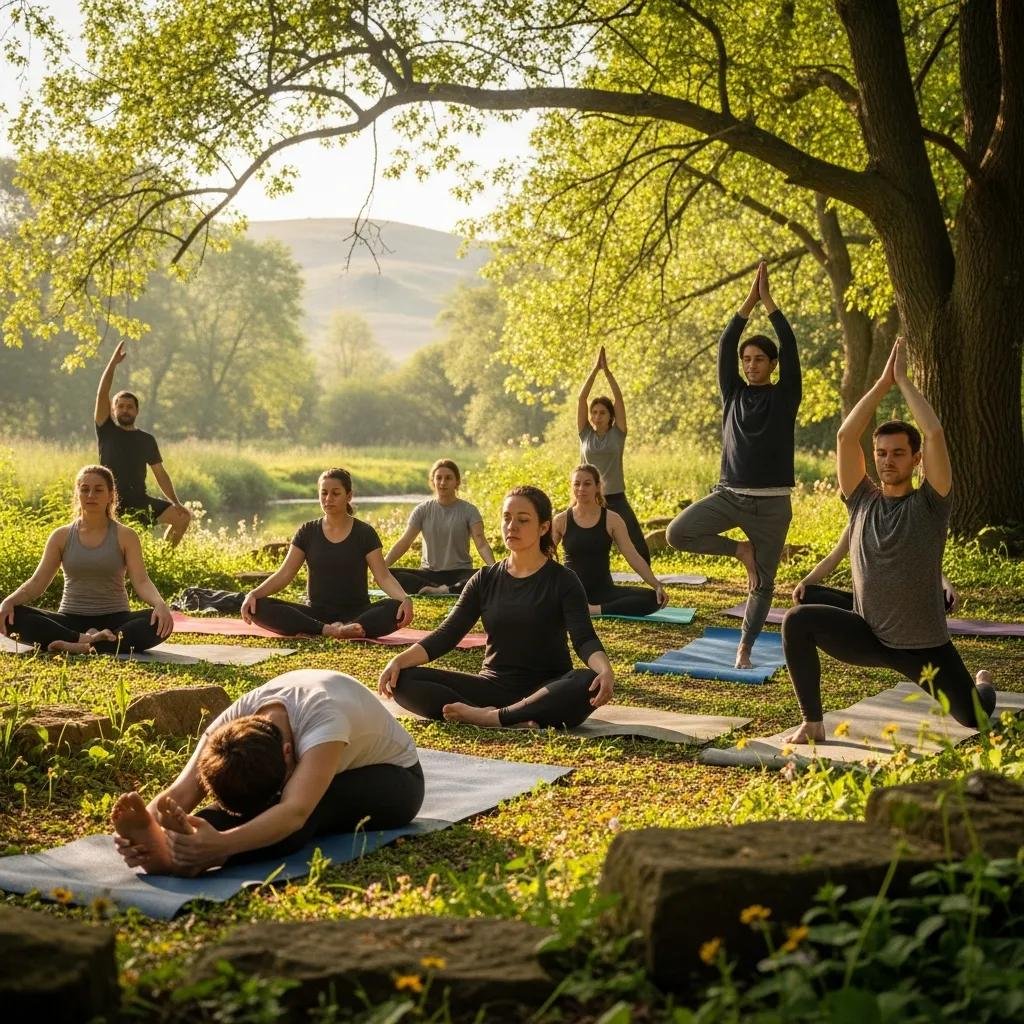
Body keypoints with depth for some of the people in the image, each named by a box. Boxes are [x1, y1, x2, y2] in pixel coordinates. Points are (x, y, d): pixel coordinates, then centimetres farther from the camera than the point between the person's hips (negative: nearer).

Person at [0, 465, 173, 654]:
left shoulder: (125, 537, 1)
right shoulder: (62, 536, 6)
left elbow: (141, 581, -10)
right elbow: (37, 582, 0)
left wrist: (160, 603, -32)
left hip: (114, 621, -1)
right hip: (70, 620, 2)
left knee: (160, 622, -34)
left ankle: (84, 647, -39)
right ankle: (86, 639, -31)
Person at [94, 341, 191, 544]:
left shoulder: (147, 440, 13)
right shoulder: (107, 431, 5)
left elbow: (160, 473, 12)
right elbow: (101, 394, -6)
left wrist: (175, 503, 1)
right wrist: (113, 363, -12)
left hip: (140, 501, 3)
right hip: (111, 502, -3)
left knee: (183, 516, -9)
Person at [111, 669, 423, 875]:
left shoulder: (324, 719, -43)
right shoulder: (235, 718, -27)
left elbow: (294, 812, -57)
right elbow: (182, 790, -37)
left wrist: (222, 844, -74)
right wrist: (150, 829, -59)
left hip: (390, 778, -5)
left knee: (313, 804, -40)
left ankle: (198, 856, -60)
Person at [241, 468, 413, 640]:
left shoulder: (364, 533, 0)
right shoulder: (308, 532, 6)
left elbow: (383, 576, -6)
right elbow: (284, 574, 2)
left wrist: (405, 599, -26)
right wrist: (254, 594, -16)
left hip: (356, 614, -2)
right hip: (315, 614, 2)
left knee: (395, 610, -33)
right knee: (259, 608, -25)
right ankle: (327, 630, -34)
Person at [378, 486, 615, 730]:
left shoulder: (562, 581, -3)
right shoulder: (486, 580, 7)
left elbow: (584, 639, -16)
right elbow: (446, 634, 2)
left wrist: (605, 670, -38)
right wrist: (400, 660, -14)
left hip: (547, 693, -3)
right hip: (493, 687, 4)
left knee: (588, 684, -37)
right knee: (404, 680, -18)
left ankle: (490, 717, -30)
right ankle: (517, 720, -29)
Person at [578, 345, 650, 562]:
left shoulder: (617, 434, 2)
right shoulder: (585, 434, 5)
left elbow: (618, 398, -6)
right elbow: (581, 398, -2)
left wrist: (607, 370, -9)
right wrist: (595, 369, -6)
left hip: (616, 499, -1)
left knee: (639, 548, -4)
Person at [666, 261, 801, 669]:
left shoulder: (784, 396, 2)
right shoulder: (733, 393, 8)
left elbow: (790, 348, -9)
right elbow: (724, 347, -1)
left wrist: (768, 300, -11)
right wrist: (748, 302, -8)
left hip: (771, 503, -2)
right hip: (728, 494, 2)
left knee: (763, 582, 3)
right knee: (676, 533, -18)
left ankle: (744, 648, 19)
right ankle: (740, 549, 4)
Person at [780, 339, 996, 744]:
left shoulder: (929, 505, -10)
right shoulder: (862, 502, -2)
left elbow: (935, 434, -22)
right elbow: (845, 436, -11)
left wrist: (903, 380, -15)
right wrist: (883, 382, -12)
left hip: (925, 646, -2)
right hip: (869, 636, 2)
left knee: (975, 719, 7)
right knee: (797, 621, -24)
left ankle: (983, 684, 48)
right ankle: (813, 723, -13)